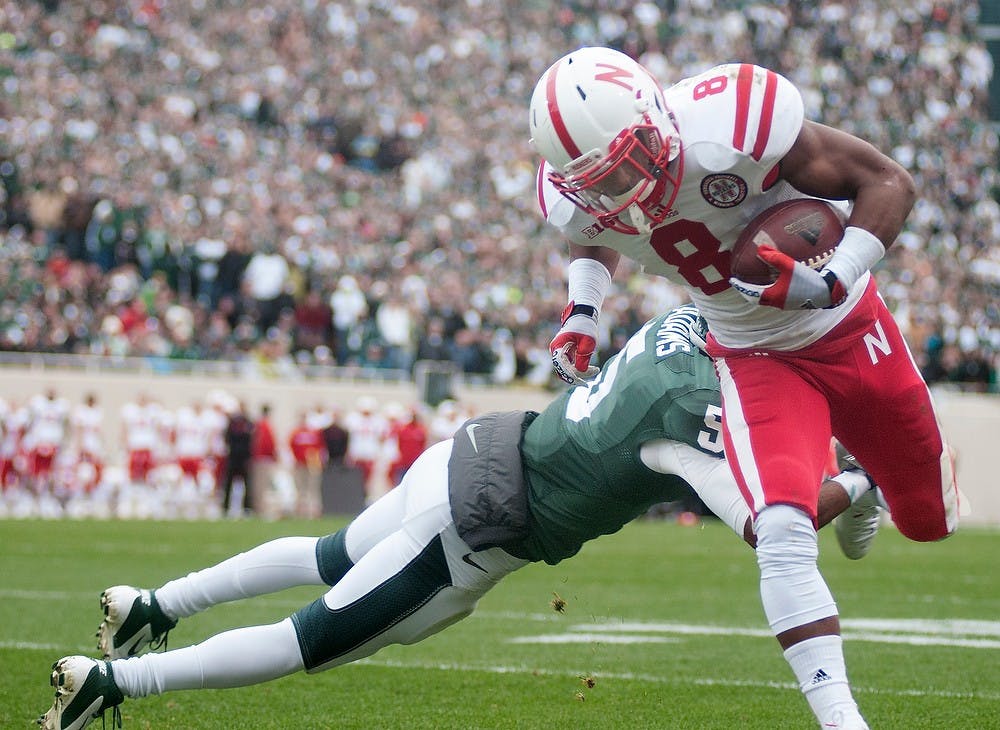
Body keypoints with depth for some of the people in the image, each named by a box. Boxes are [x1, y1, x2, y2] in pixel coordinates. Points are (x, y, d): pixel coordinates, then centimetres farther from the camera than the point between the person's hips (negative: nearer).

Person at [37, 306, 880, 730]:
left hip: (479, 451, 9)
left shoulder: (693, 317, -2)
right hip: (474, 525, -9)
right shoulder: (693, 409, -28)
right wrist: (856, 487, -14)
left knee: (331, 560, 32)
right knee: (313, 641, 3)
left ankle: (150, 608, 44)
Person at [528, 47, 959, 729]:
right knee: (783, 535, -24)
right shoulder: (577, 198, -19)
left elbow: (890, 182, -24)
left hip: (849, 332, -1)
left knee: (930, 520, 18)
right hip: (758, 361, 1)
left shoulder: (732, 128, -36)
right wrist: (582, 312, -6)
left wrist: (832, 281, -36)